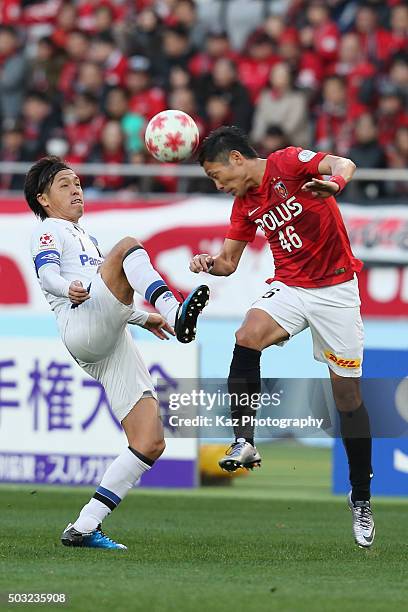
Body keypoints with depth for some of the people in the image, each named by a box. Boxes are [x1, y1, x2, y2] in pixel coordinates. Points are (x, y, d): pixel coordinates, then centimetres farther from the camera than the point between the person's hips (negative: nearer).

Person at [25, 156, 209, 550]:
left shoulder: (84, 238, 38)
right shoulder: (49, 231, 12)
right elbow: (48, 275, -8)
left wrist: (141, 318, 47)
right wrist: (70, 288, -30)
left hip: (113, 345, 8)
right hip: (81, 330, -8)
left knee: (151, 443, -5)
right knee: (128, 246, -26)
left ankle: (84, 528, -3)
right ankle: (176, 316, -51)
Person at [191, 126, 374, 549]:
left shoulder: (288, 163, -10)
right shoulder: (245, 204, 8)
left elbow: (343, 165, -26)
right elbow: (229, 261, 14)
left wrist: (334, 182, -49)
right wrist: (209, 263, -9)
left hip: (335, 288, -5)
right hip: (288, 287, 5)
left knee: (347, 394, 1)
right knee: (247, 337, -28)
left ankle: (361, 497, 14)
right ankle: (244, 442, -28)